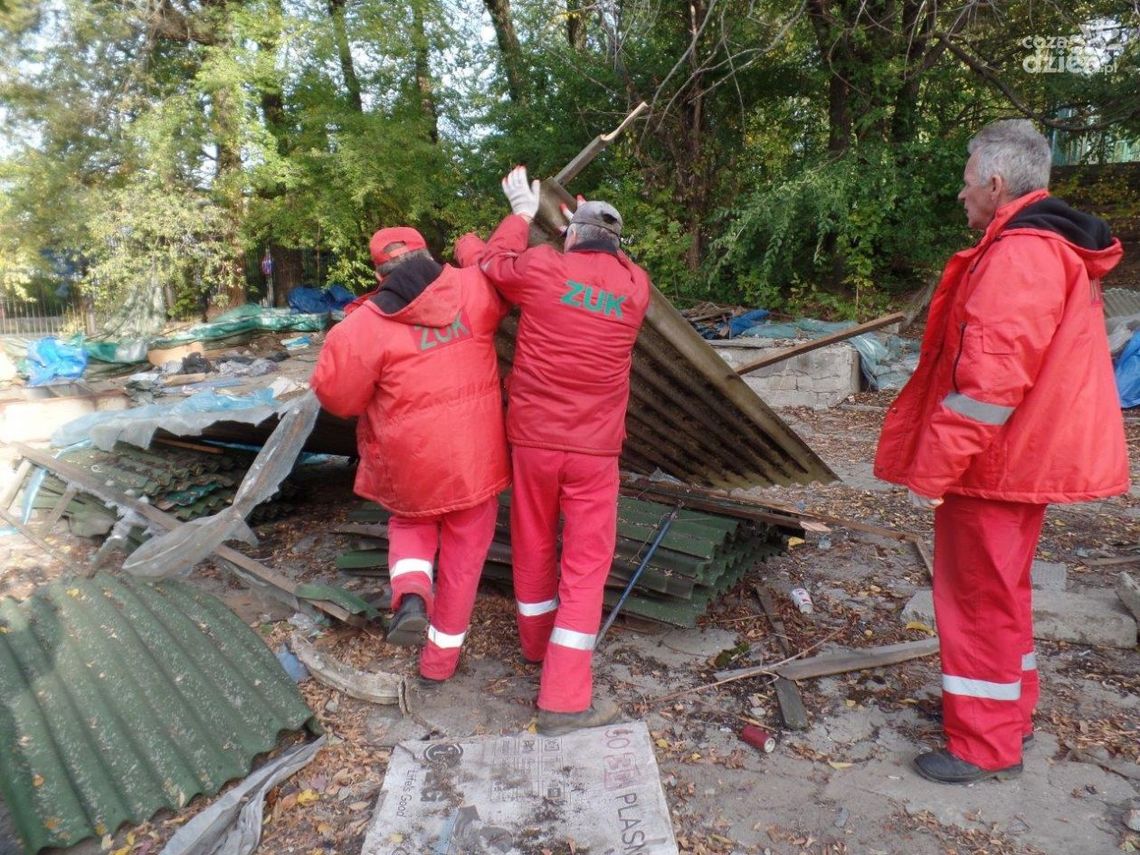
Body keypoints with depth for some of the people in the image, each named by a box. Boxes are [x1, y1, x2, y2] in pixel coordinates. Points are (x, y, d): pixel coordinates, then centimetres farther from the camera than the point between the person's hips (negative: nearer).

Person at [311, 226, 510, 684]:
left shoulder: (365, 325, -10)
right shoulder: (470, 289, -6)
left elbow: (336, 395, -5)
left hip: (409, 465, -1)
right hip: (475, 458, 1)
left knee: (410, 523, 30)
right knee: (463, 556, 17)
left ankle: (411, 593, 2)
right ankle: (441, 658, 29)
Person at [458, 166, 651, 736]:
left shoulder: (543, 267, -6)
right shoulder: (636, 284, 1)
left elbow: (493, 263, 14)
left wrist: (522, 212, 27)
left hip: (533, 436, 1)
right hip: (594, 446, 0)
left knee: (532, 545, 20)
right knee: (587, 562, 5)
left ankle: (536, 640, 43)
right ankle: (565, 699, 5)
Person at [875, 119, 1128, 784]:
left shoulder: (1017, 256, -21)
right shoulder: (1061, 248, 13)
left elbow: (988, 383, -27)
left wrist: (929, 471, -22)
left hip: (995, 462, -10)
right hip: (1030, 453, 10)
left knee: (980, 595, 1)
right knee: (1002, 589, 21)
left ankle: (987, 744, 16)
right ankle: (1010, 710, 37)